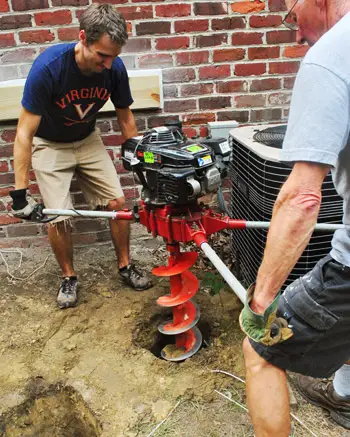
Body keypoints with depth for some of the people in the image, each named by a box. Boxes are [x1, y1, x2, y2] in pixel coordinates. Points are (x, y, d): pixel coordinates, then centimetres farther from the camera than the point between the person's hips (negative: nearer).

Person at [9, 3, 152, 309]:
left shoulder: (115, 68, -20)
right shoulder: (48, 67, -32)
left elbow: (125, 117, -4)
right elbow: (24, 134, -27)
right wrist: (20, 193, -28)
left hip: (88, 140, 3)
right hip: (49, 146, -3)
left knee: (118, 202, -4)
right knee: (59, 219, -9)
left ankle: (125, 266, 17)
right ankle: (69, 277, 17)